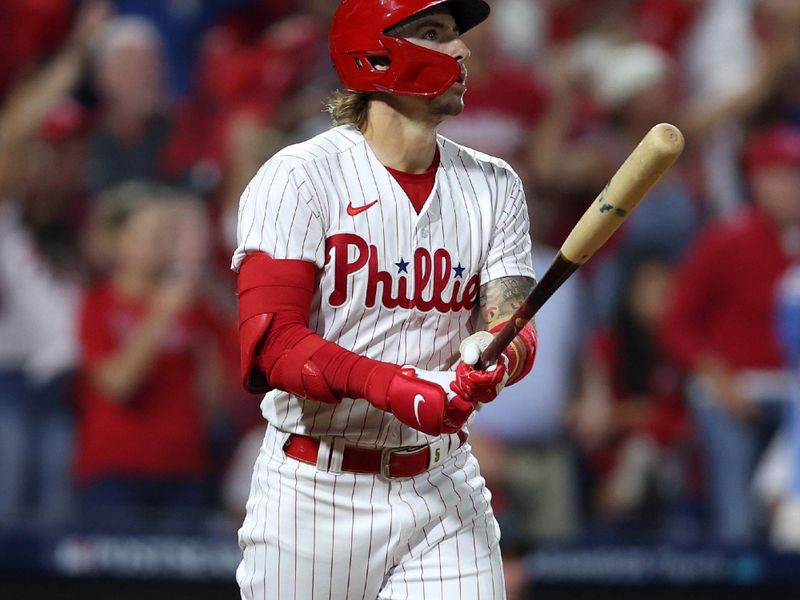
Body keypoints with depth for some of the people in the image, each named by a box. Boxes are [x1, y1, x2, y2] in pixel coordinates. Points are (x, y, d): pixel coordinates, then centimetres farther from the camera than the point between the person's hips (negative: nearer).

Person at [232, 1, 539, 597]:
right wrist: (394, 386, -33)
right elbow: (271, 347, -17)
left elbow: (513, 326, -1)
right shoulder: (300, 178, -9)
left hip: (444, 489, 3)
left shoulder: (494, 186, 7)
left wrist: (494, 354, -27)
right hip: (314, 495, -3)